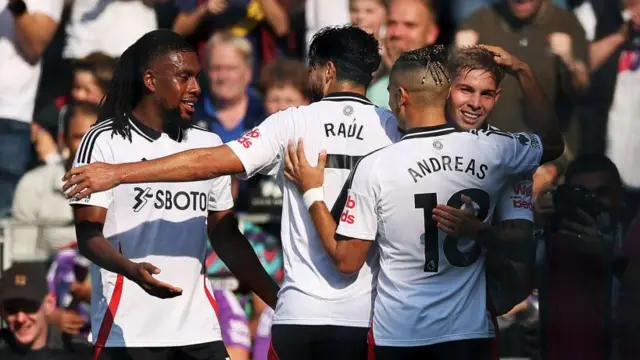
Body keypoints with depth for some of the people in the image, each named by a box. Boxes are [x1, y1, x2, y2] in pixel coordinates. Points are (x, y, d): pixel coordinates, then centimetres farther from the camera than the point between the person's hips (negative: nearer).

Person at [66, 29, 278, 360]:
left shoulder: (208, 145, 15)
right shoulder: (105, 142, -2)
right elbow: (88, 234, -8)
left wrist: (278, 300, 9)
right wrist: (132, 270, -27)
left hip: (198, 331, 5)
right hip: (127, 333, -5)